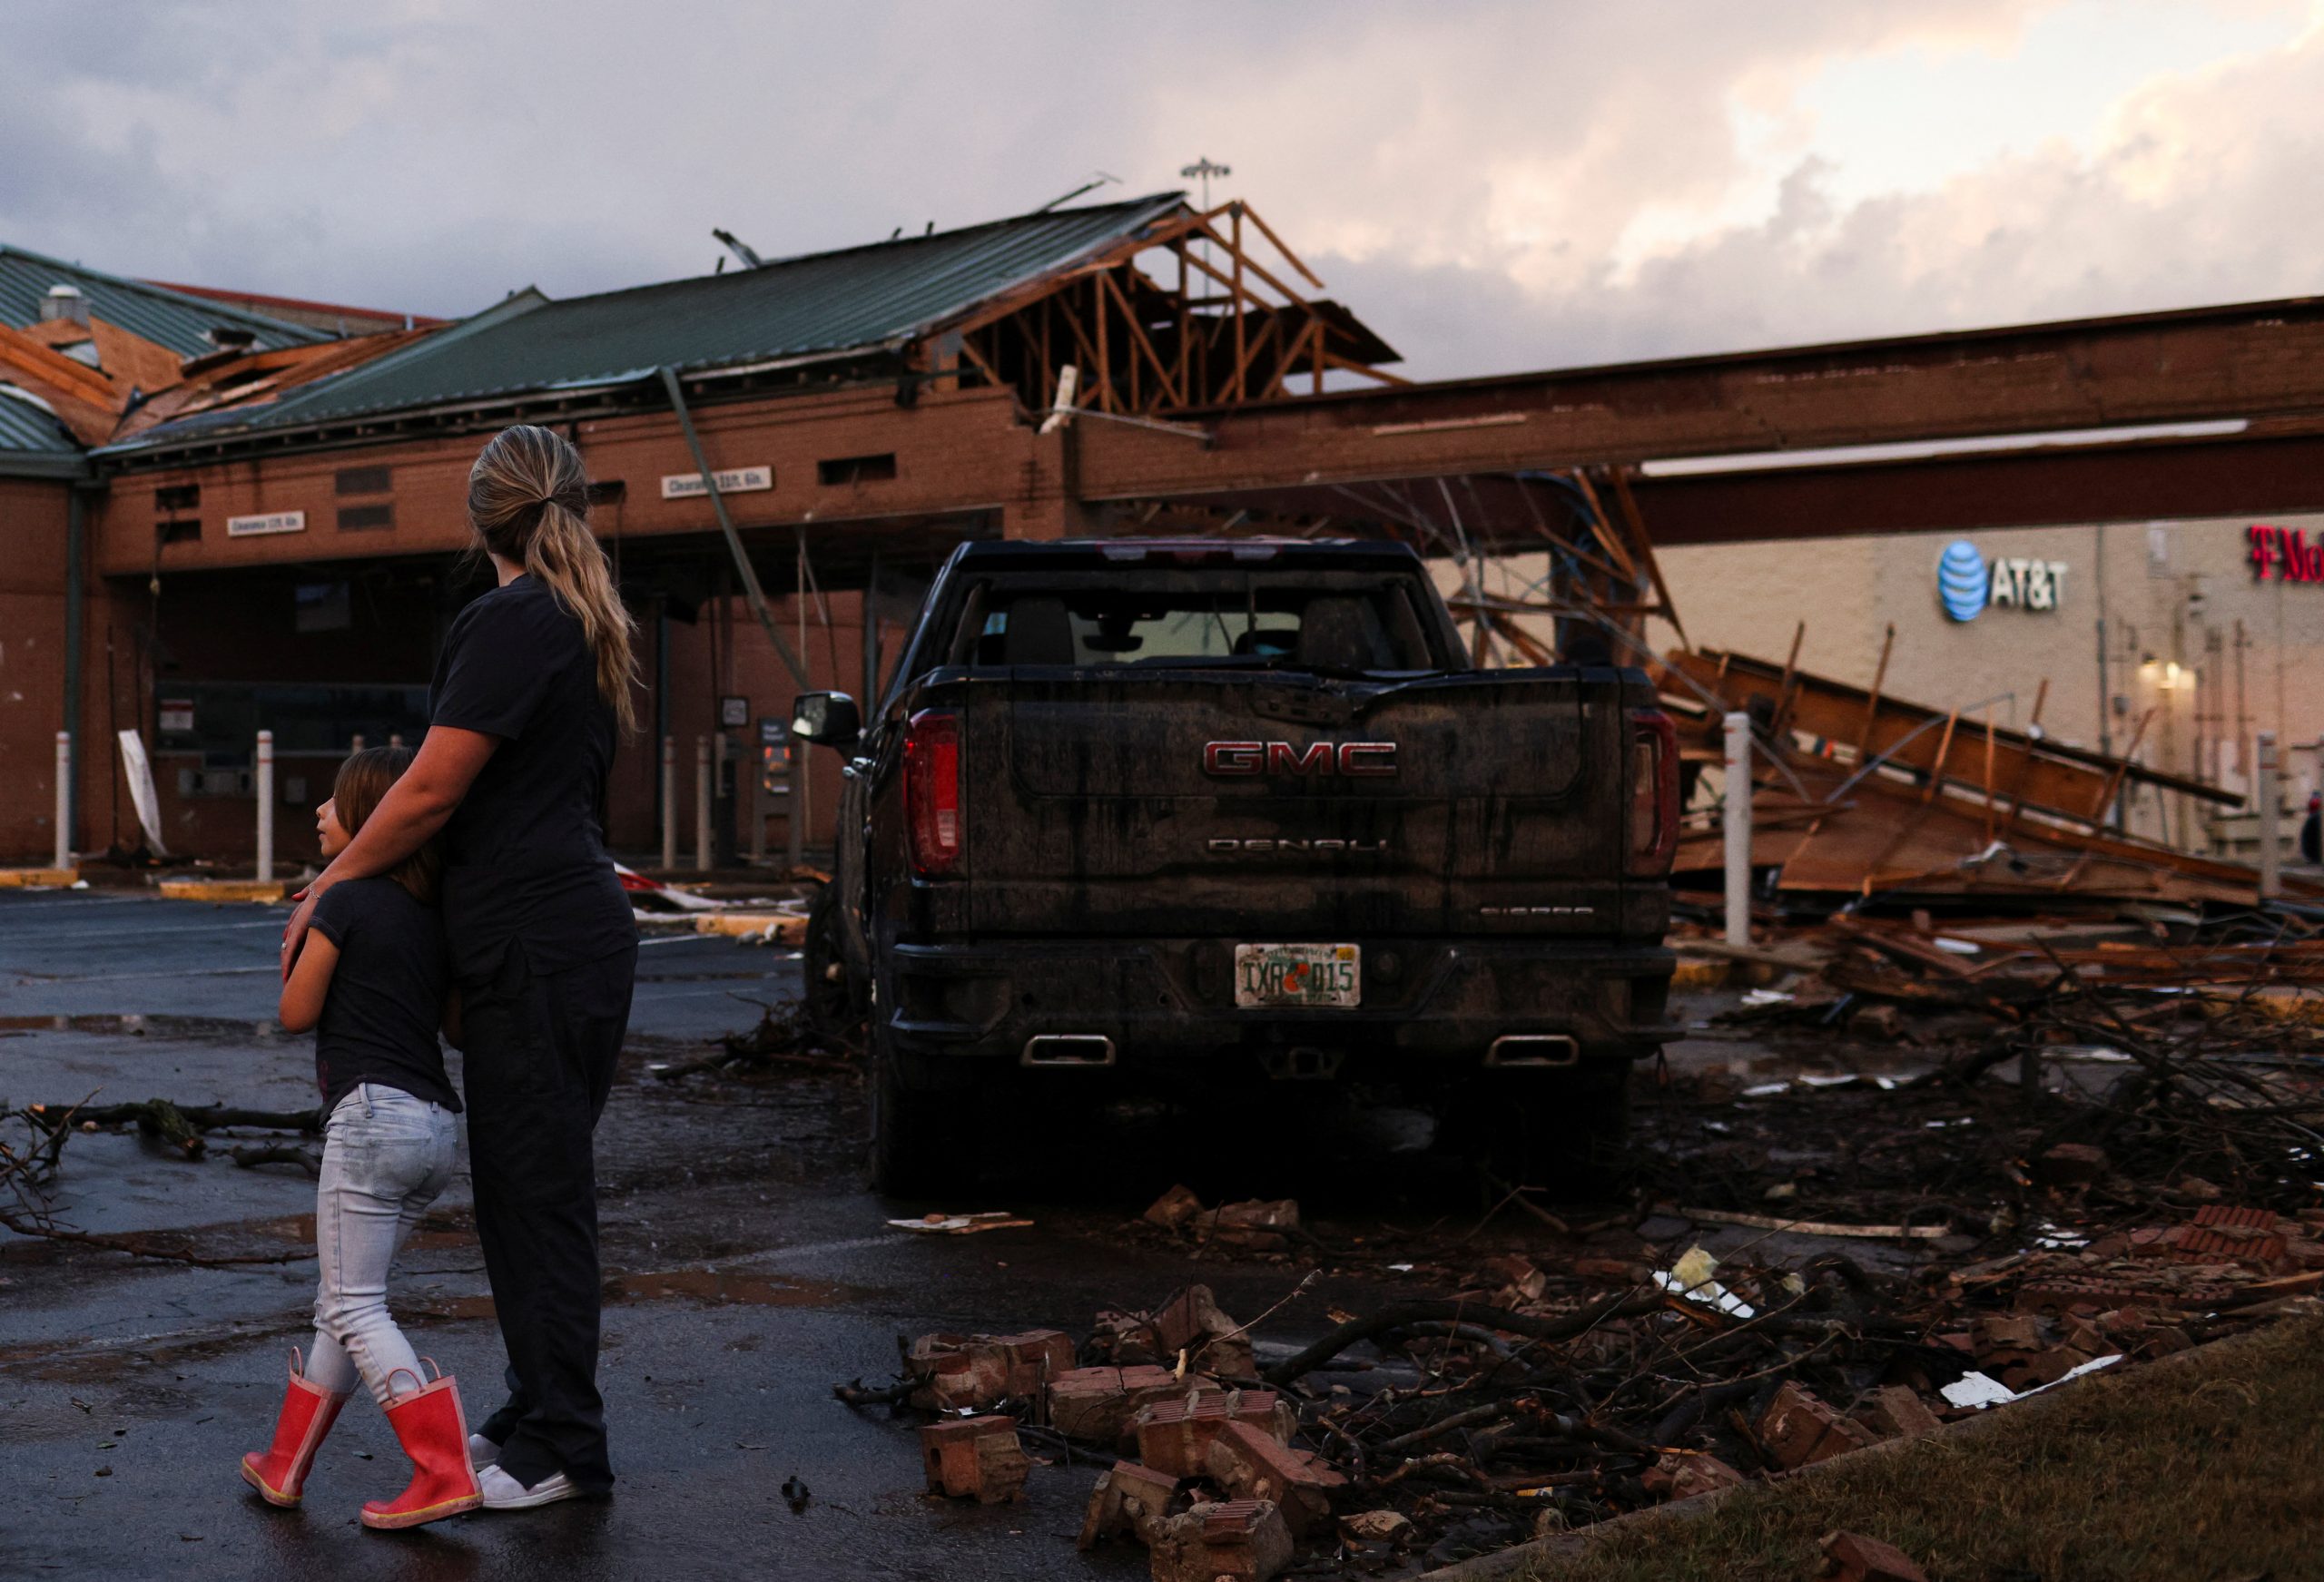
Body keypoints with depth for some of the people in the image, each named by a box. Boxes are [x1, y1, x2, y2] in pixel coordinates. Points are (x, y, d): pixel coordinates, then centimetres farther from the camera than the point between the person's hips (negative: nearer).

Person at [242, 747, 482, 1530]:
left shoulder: (345, 901, -9)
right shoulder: (432, 914, 14)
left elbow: (297, 1013, -2)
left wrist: (302, 935, 13)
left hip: (372, 1114, -9)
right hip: (437, 1122, 9)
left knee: (354, 1307, -5)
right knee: (344, 1303, 16)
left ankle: (445, 1473, -13)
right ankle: (286, 1465, 26)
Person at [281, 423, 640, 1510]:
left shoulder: (513, 623, -13)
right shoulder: (585, 628, 17)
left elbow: (432, 792, -14)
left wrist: (326, 890, -2)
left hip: (539, 947, -10)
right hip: (567, 936, 10)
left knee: (536, 1194, -5)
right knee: (528, 1189, 15)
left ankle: (561, 1449, 1)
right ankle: (539, 1415, 23)